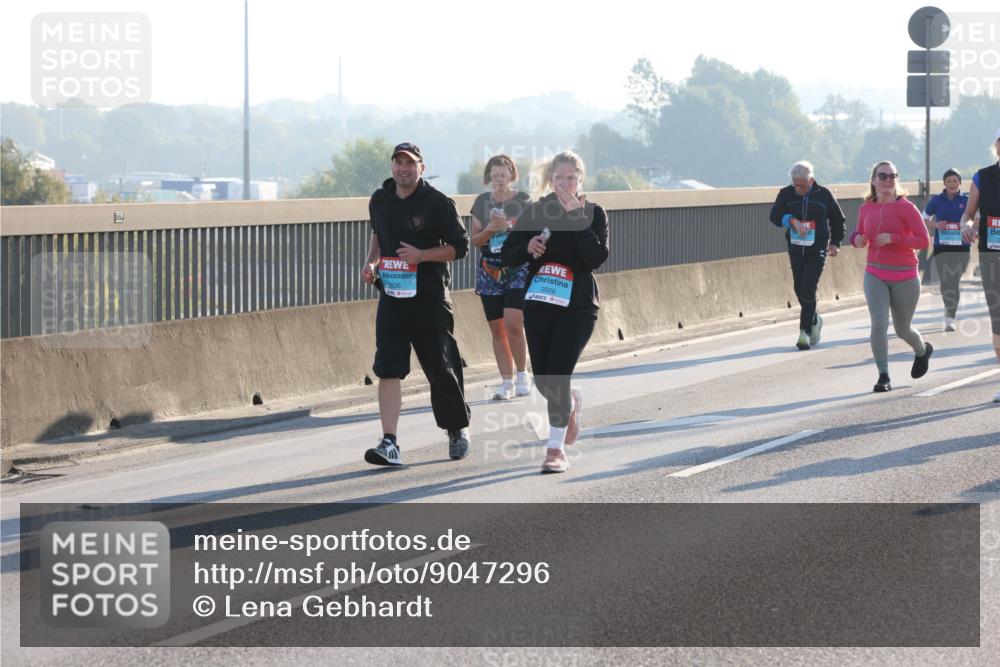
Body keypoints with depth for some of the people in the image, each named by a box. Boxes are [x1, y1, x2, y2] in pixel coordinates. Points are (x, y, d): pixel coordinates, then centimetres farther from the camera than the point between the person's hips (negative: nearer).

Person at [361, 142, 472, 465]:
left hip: (429, 297, -4)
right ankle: (389, 443, -11)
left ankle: (458, 430, 29)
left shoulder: (438, 203, -8)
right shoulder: (379, 201, 8)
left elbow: (460, 246, -6)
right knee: (387, 369, -8)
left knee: (441, 366, 6)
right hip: (391, 295, 4)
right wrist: (371, 262, 10)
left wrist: (422, 255, -20)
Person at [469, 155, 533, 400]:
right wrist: (491, 229, -11)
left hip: (518, 269, -3)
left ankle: (523, 374, 0)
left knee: (513, 324, -17)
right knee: (497, 328, 3)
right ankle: (507, 381, 11)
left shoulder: (523, 200, 0)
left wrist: (509, 226, -13)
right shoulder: (482, 202, 7)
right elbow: (474, 239, 8)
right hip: (490, 270, 3)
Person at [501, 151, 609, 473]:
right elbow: (507, 255, 8)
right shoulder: (535, 212, 5)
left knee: (557, 374, -14)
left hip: (578, 306, -3)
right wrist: (528, 247, -13)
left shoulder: (593, 214, -1)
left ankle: (556, 448, -5)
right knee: (543, 379, 9)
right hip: (538, 305, 3)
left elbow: (597, 257, -17)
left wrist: (576, 218, -19)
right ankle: (571, 403, 44)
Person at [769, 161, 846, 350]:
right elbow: (775, 215, -12)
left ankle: (805, 332, -12)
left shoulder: (824, 195, -2)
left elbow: (838, 220, 12)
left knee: (808, 290, -14)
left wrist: (835, 243, 7)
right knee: (799, 290, 9)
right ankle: (814, 321, 34)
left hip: (817, 251, -3)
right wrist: (792, 220, -29)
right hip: (795, 250, 3)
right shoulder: (786, 194, 0)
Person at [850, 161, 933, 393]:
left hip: (904, 277, -2)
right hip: (875, 275, 2)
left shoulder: (906, 208, -11)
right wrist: (857, 239, -7)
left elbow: (924, 241, -13)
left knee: (902, 330, 13)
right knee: (879, 324, -18)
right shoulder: (866, 209, 3)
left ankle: (923, 350, 46)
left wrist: (893, 238, -25)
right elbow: (861, 235, 18)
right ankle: (884, 376, -13)